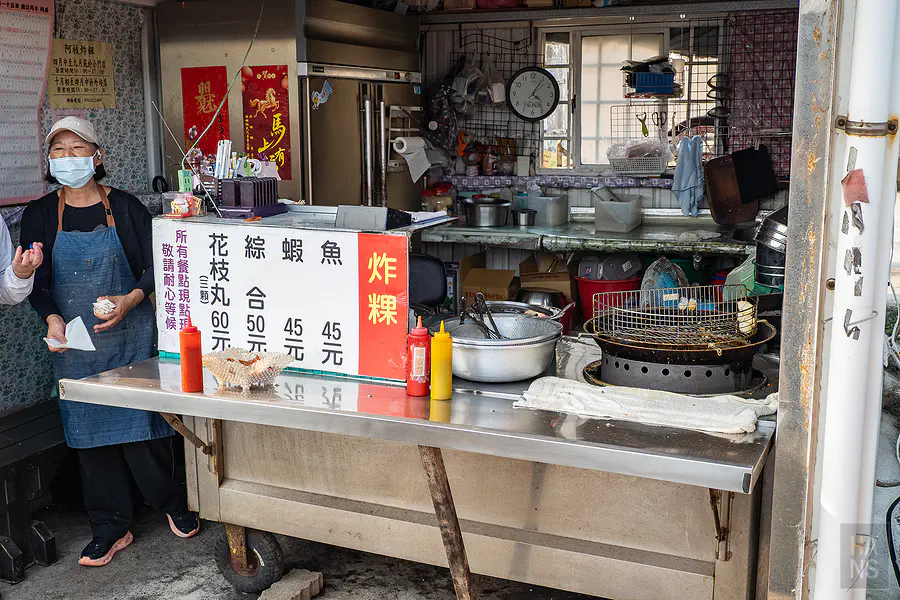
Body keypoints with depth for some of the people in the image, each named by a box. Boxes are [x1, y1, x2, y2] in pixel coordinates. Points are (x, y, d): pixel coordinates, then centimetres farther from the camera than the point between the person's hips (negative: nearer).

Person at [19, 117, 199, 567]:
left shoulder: (125, 207, 2)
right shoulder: (40, 215, 6)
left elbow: (156, 267, 2)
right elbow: (35, 281, 5)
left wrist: (131, 299, -16)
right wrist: (52, 318, -13)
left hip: (132, 333, -2)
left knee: (142, 424, -1)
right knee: (89, 431, 5)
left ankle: (172, 503, 22)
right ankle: (110, 528, 17)